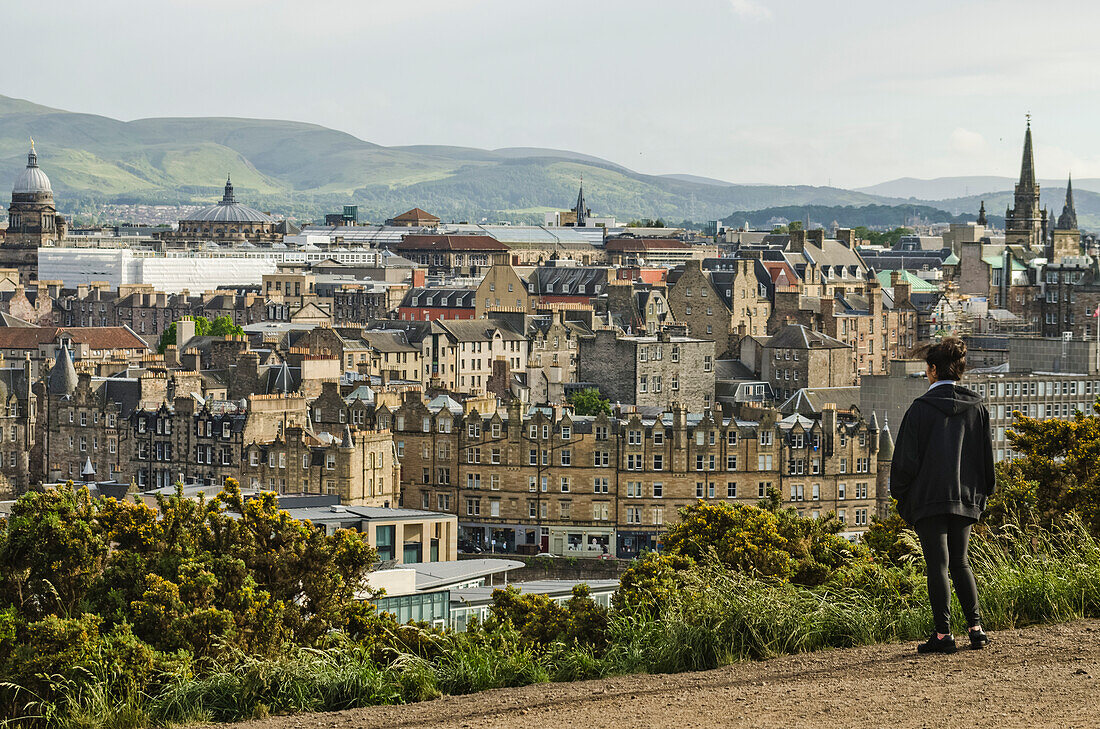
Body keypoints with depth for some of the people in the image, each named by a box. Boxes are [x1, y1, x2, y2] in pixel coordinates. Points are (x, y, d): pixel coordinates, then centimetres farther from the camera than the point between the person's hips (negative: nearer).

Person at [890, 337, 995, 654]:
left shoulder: (921, 408, -8)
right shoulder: (976, 406, 6)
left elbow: (906, 459, -7)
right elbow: (986, 454, 11)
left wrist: (900, 495, 5)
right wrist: (982, 493, 19)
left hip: (929, 497, -5)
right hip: (966, 498, 5)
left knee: (938, 566, -3)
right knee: (960, 563, 15)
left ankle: (944, 634, -6)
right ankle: (975, 627, 7)